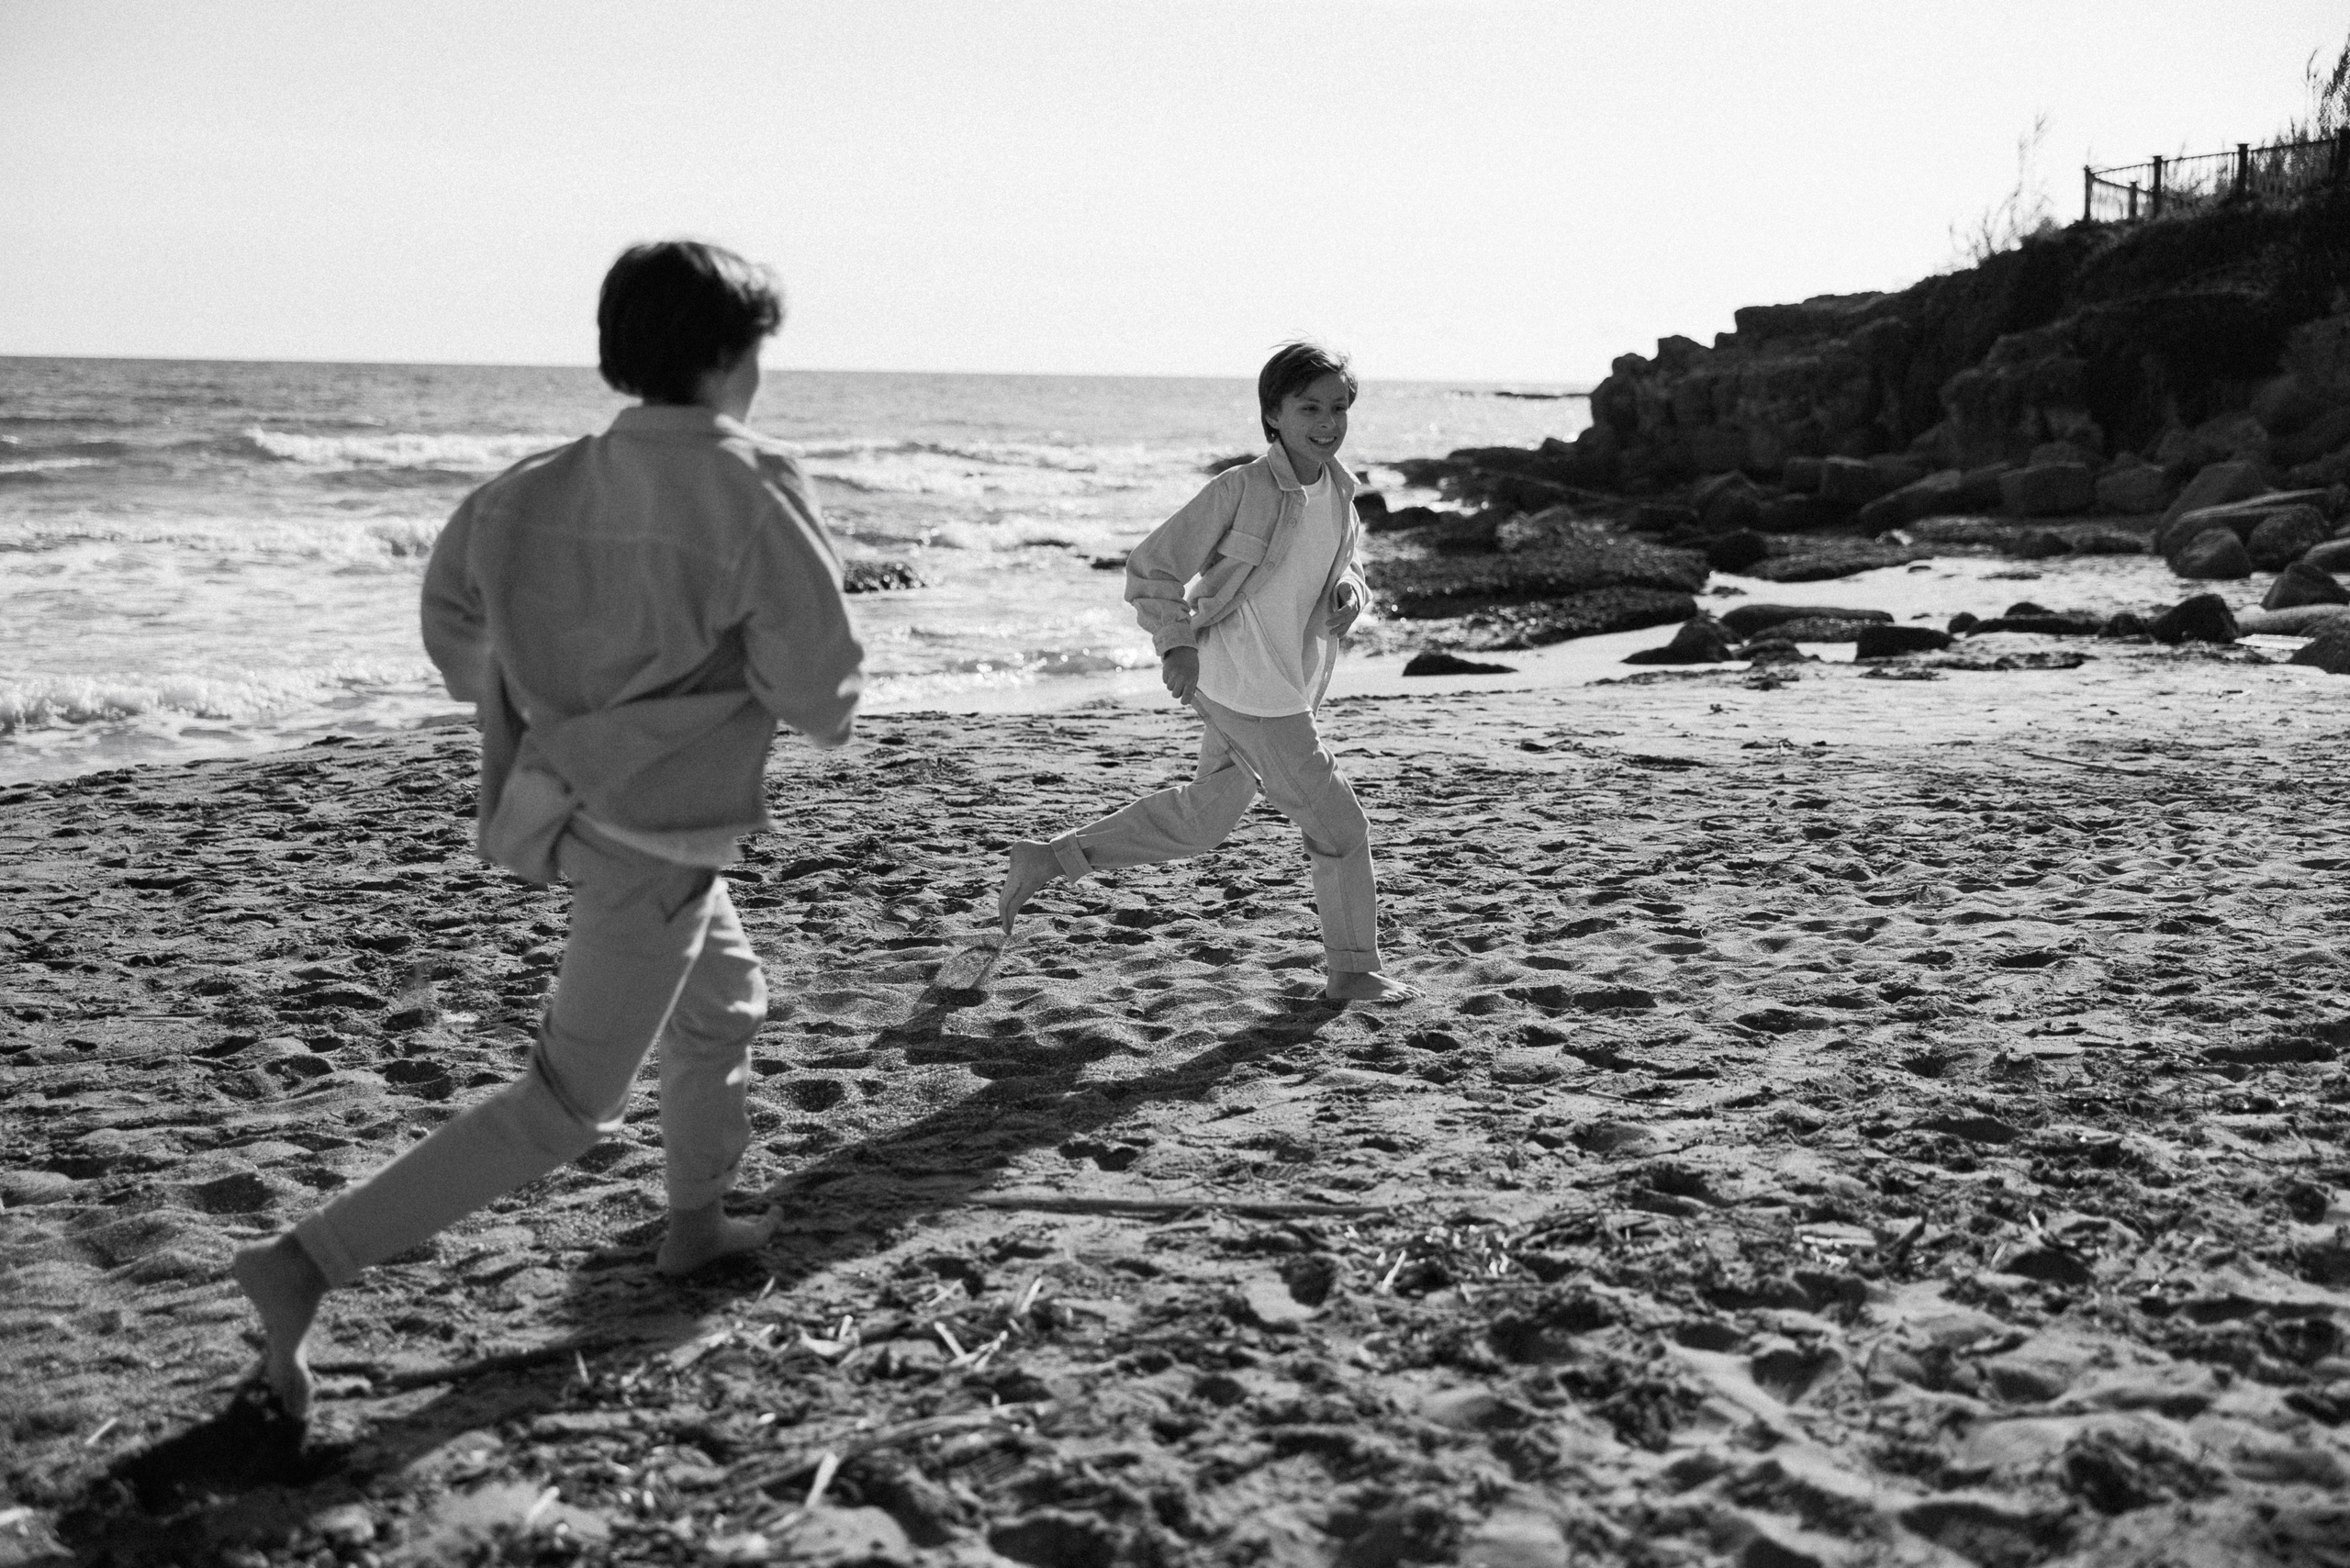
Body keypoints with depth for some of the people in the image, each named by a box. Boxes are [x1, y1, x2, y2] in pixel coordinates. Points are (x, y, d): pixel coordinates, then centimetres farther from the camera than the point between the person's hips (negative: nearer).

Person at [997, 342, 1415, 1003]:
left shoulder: (1339, 491, 5)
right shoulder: (1242, 490, -18)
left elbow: (1339, 567, 22)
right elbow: (1153, 566, -13)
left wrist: (1349, 591, -1)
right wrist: (1176, 644, -22)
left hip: (1288, 686, 9)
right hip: (1246, 689, -9)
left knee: (1202, 819, 20)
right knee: (1338, 824, -1)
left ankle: (1049, 859, 28)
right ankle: (1353, 970, 16)